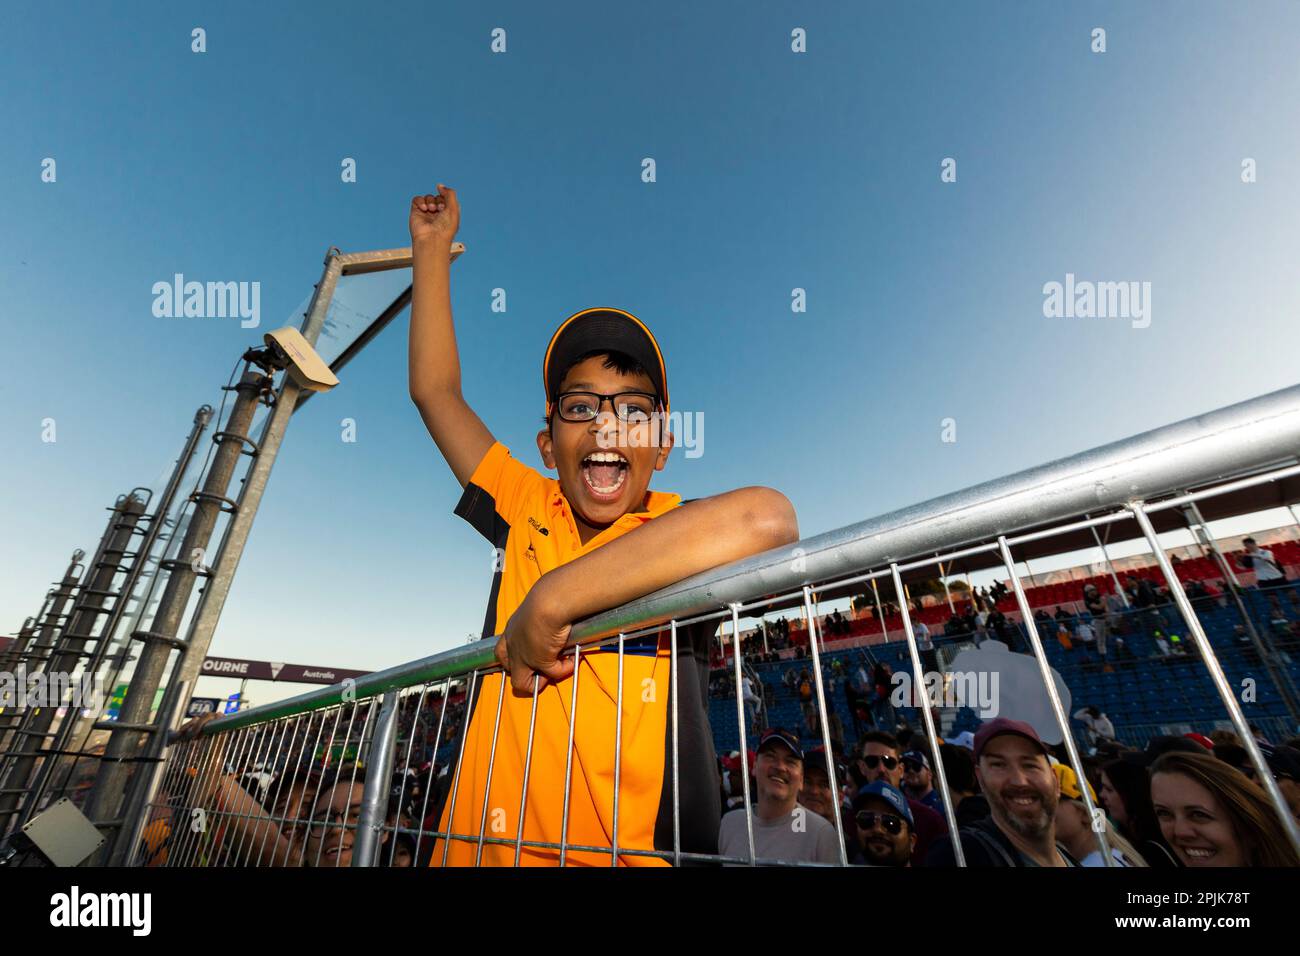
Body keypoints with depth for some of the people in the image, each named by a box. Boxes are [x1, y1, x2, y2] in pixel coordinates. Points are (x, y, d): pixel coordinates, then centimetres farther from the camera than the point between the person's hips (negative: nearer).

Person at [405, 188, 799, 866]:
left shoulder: (680, 533, -13)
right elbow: (435, 391, 6)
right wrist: (432, 250, 10)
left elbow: (767, 519, -37)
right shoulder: (526, 516, -2)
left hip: (631, 851, -3)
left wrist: (551, 602, -32)